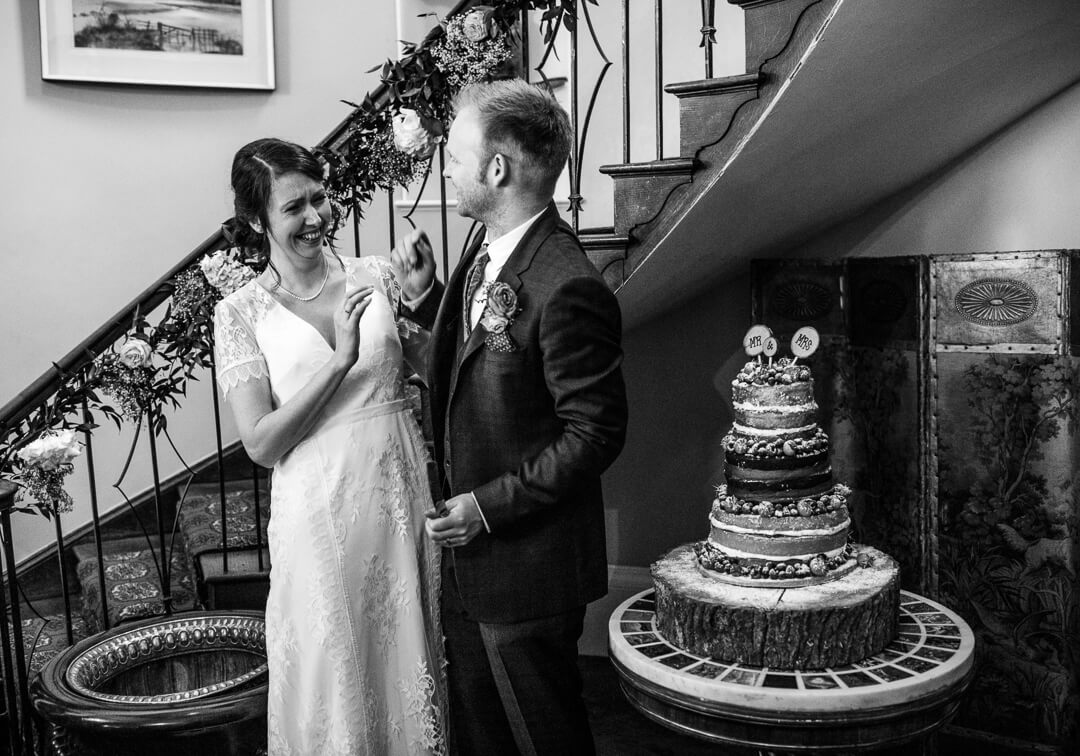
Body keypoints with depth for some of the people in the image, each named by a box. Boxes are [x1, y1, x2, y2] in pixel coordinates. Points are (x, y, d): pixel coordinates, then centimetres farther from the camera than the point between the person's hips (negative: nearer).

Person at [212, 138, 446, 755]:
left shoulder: (377, 276, 3)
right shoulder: (241, 313, -4)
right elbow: (261, 443, -11)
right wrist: (340, 359, -19)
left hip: (401, 493, 3)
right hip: (319, 513, -2)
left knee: (410, 654, 16)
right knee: (333, 673, 11)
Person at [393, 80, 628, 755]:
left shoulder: (567, 290, -26)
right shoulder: (488, 251, 3)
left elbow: (595, 434, -22)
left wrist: (490, 506, -19)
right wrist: (426, 295, 1)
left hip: (529, 565, -9)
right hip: (469, 548, 9)